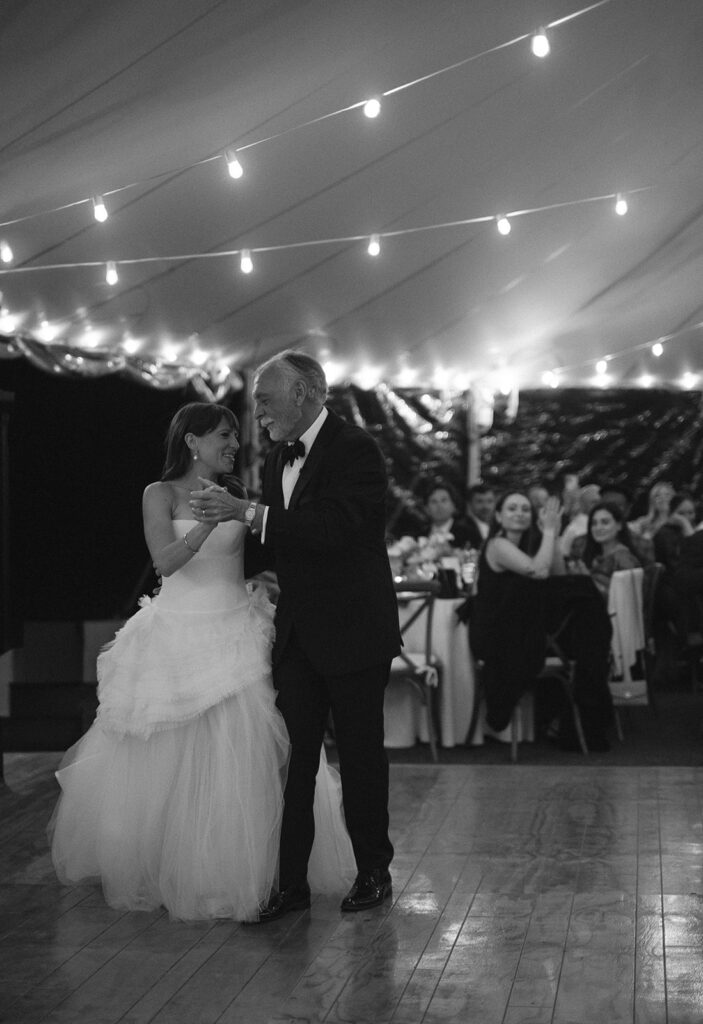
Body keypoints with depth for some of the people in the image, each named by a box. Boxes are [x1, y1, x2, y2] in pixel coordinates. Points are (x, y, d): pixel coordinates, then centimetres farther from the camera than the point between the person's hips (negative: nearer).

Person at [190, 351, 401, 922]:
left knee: (361, 755, 6)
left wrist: (250, 513, -27)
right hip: (297, 633, 6)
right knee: (293, 756, 3)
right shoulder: (277, 461, 12)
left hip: (353, 633, -6)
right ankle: (291, 882, 8)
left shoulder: (355, 449, -12)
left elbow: (336, 526, -26)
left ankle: (374, 872, 21)